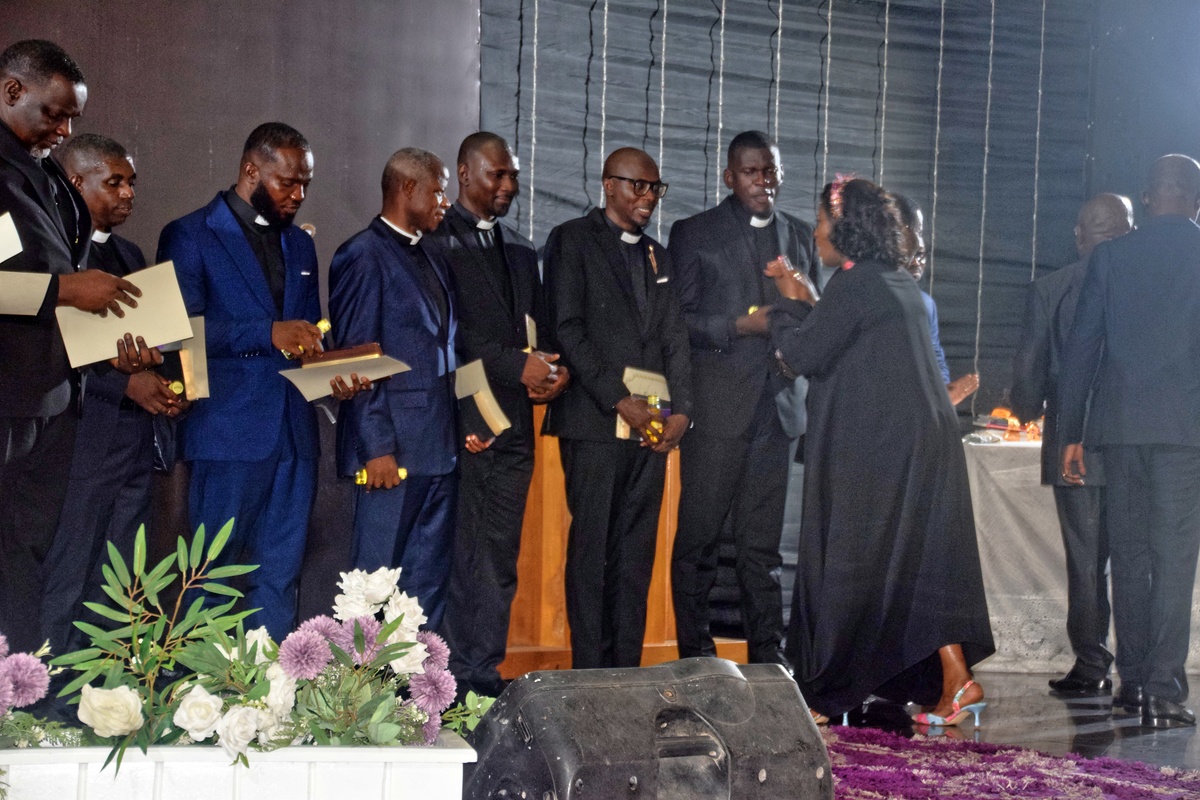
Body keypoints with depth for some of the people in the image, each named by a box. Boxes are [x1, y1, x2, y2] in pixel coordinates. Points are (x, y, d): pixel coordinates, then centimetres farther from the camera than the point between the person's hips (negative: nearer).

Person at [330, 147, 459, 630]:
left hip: (439, 447, 8)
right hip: (394, 447, -8)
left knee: (429, 579, 10)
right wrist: (377, 447, -15)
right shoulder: (363, 256, -7)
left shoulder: (430, 256, 18)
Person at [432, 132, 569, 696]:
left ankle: (484, 674, 12)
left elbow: (541, 326, 21)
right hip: (461, 419, -7)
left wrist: (558, 367, 0)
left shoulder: (521, 250, 22)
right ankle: (457, 681, 1)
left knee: (500, 558, 7)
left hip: (514, 421, 7)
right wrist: (516, 366, -15)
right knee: (464, 556, -5)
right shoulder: (438, 240, -2)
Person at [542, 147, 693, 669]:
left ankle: (627, 669, 7)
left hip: (651, 425, 6)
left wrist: (680, 409, 2)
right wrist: (619, 400, -13)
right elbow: (567, 328, -8)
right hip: (595, 422, -6)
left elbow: (674, 338, 17)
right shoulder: (572, 240, 2)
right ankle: (590, 675, -2)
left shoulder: (657, 256, 21)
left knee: (635, 551, 4)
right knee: (591, 547, -5)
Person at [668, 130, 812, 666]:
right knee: (698, 538, 0)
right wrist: (740, 326, -14)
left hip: (776, 403, 4)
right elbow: (677, 319, -2)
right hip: (716, 405, -3)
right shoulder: (695, 234, 3)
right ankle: (696, 660, 8)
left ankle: (767, 660, 14)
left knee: (762, 541, 9)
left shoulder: (800, 236, 15)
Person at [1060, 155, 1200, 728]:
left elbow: (1080, 347, 6)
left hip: (1118, 424, 3)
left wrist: (1071, 434, 10)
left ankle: (1133, 680, 17)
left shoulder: (1110, 255, 6)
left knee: (1128, 556, 11)